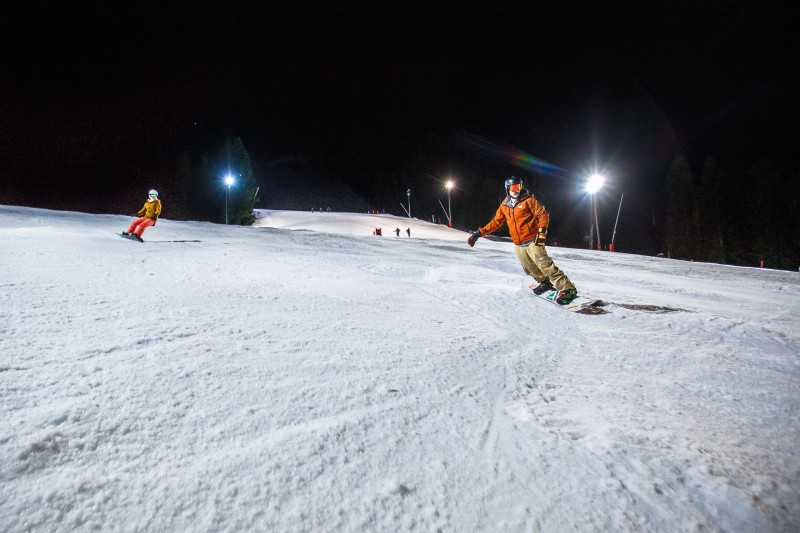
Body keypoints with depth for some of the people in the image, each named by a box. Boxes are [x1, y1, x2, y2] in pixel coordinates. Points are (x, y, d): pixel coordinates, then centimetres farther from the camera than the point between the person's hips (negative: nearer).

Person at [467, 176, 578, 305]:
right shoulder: (504, 206, 10)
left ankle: (568, 289, -9)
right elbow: (495, 222, 12)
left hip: (532, 240, -6)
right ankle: (545, 282, 34)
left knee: (545, 265, -14)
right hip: (518, 244, 6)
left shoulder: (528, 200, -4)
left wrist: (542, 231, -19)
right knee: (530, 268, 11)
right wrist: (479, 233, 2)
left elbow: (543, 215, -5)